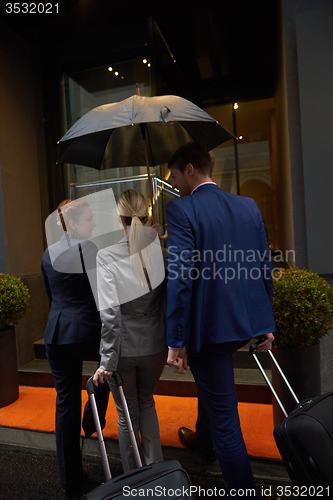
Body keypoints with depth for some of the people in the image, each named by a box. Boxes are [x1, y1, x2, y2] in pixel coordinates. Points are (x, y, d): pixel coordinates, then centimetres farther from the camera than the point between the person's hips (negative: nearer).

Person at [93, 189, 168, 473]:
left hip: (123, 349, -2)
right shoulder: (160, 252, -8)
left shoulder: (106, 256, -16)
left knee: (127, 415, 20)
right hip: (155, 346, 3)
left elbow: (110, 312, -20)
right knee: (146, 402, 29)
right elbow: (171, 302, -6)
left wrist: (108, 361, -16)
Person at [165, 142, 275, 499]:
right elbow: (264, 269, 8)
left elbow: (181, 278, -21)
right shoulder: (248, 206, 6)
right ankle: (204, 440, 56)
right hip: (248, 321, 9)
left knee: (224, 414, 8)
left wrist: (176, 342, -14)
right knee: (209, 379, 32)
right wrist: (267, 324, 16)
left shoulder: (180, 209, -14)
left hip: (209, 326, -8)